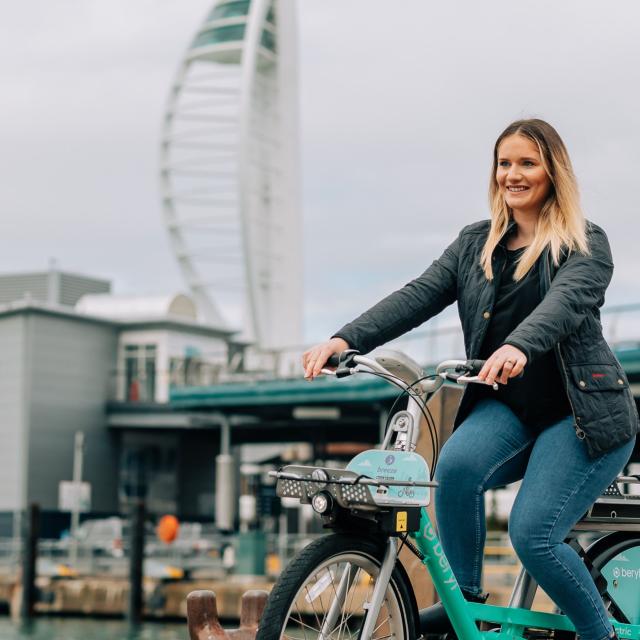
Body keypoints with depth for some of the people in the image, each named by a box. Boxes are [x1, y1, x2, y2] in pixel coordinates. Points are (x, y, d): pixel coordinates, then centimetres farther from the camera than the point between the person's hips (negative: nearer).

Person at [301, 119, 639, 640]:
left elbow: (565, 301, -23)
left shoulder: (586, 244, -1)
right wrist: (347, 339, -17)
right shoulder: (475, 244, 12)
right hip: (506, 406, 4)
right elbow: (418, 296, 0)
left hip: (580, 411, -4)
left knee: (532, 534, -18)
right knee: (457, 464, -28)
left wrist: (518, 347, -44)